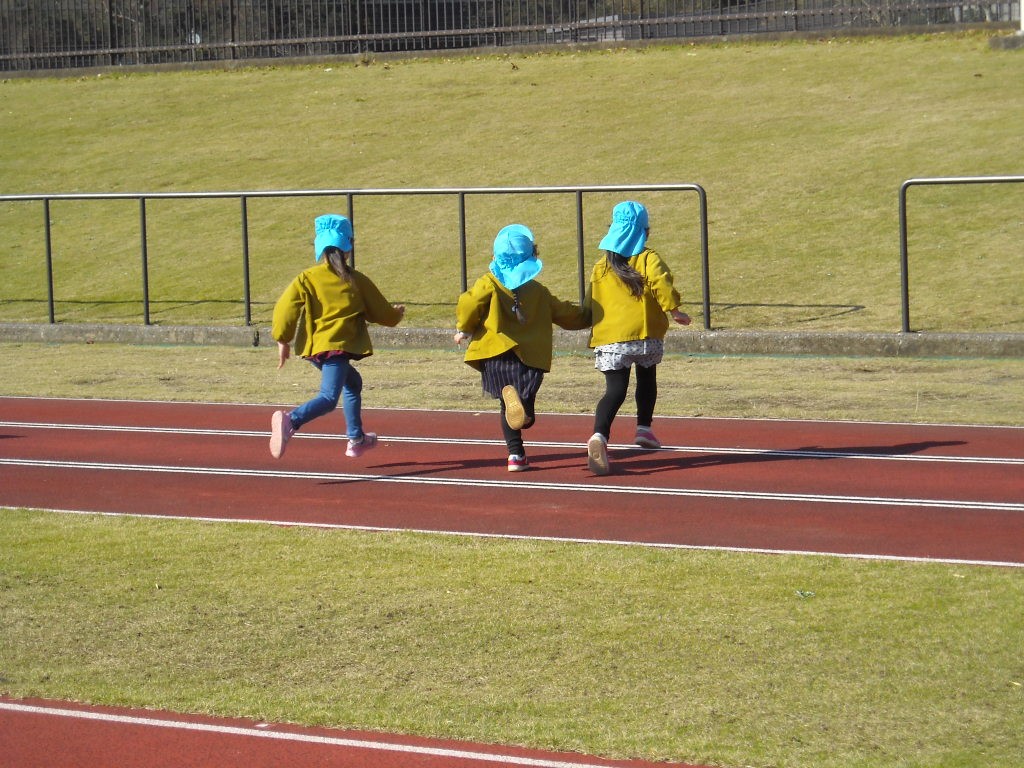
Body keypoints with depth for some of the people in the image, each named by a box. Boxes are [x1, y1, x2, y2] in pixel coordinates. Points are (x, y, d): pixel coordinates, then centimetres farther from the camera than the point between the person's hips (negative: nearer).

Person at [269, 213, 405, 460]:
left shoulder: (306, 279, 6)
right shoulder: (356, 281, 4)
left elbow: (285, 308, -6)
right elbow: (382, 314, 14)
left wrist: (283, 341, 6)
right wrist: (397, 313, 36)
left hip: (314, 347, 5)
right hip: (338, 347, -5)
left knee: (352, 383, 29)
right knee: (329, 397, -16)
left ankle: (356, 439, 35)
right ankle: (291, 420, -44)